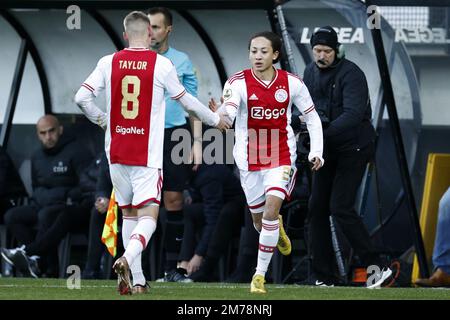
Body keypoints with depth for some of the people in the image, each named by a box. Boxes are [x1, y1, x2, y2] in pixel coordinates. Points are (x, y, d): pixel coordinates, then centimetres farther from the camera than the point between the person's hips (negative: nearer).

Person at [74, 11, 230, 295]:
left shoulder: (109, 63, 1)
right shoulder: (161, 65, -5)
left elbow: (82, 98, -1)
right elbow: (187, 101, 5)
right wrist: (216, 119, 22)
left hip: (116, 153, 4)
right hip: (147, 155, -4)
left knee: (128, 214, 18)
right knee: (148, 216, -7)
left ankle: (137, 279, 16)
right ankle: (126, 260, -34)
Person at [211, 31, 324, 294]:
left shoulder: (292, 83, -7)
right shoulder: (238, 82, -13)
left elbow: (312, 117, 5)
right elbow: (229, 110, -32)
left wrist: (316, 151, -3)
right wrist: (219, 114, -56)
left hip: (281, 156, -1)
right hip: (249, 158, 1)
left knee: (271, 210, -18)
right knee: (259, 218, 12)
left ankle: (260, 274, -9)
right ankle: (276, 230, 52)